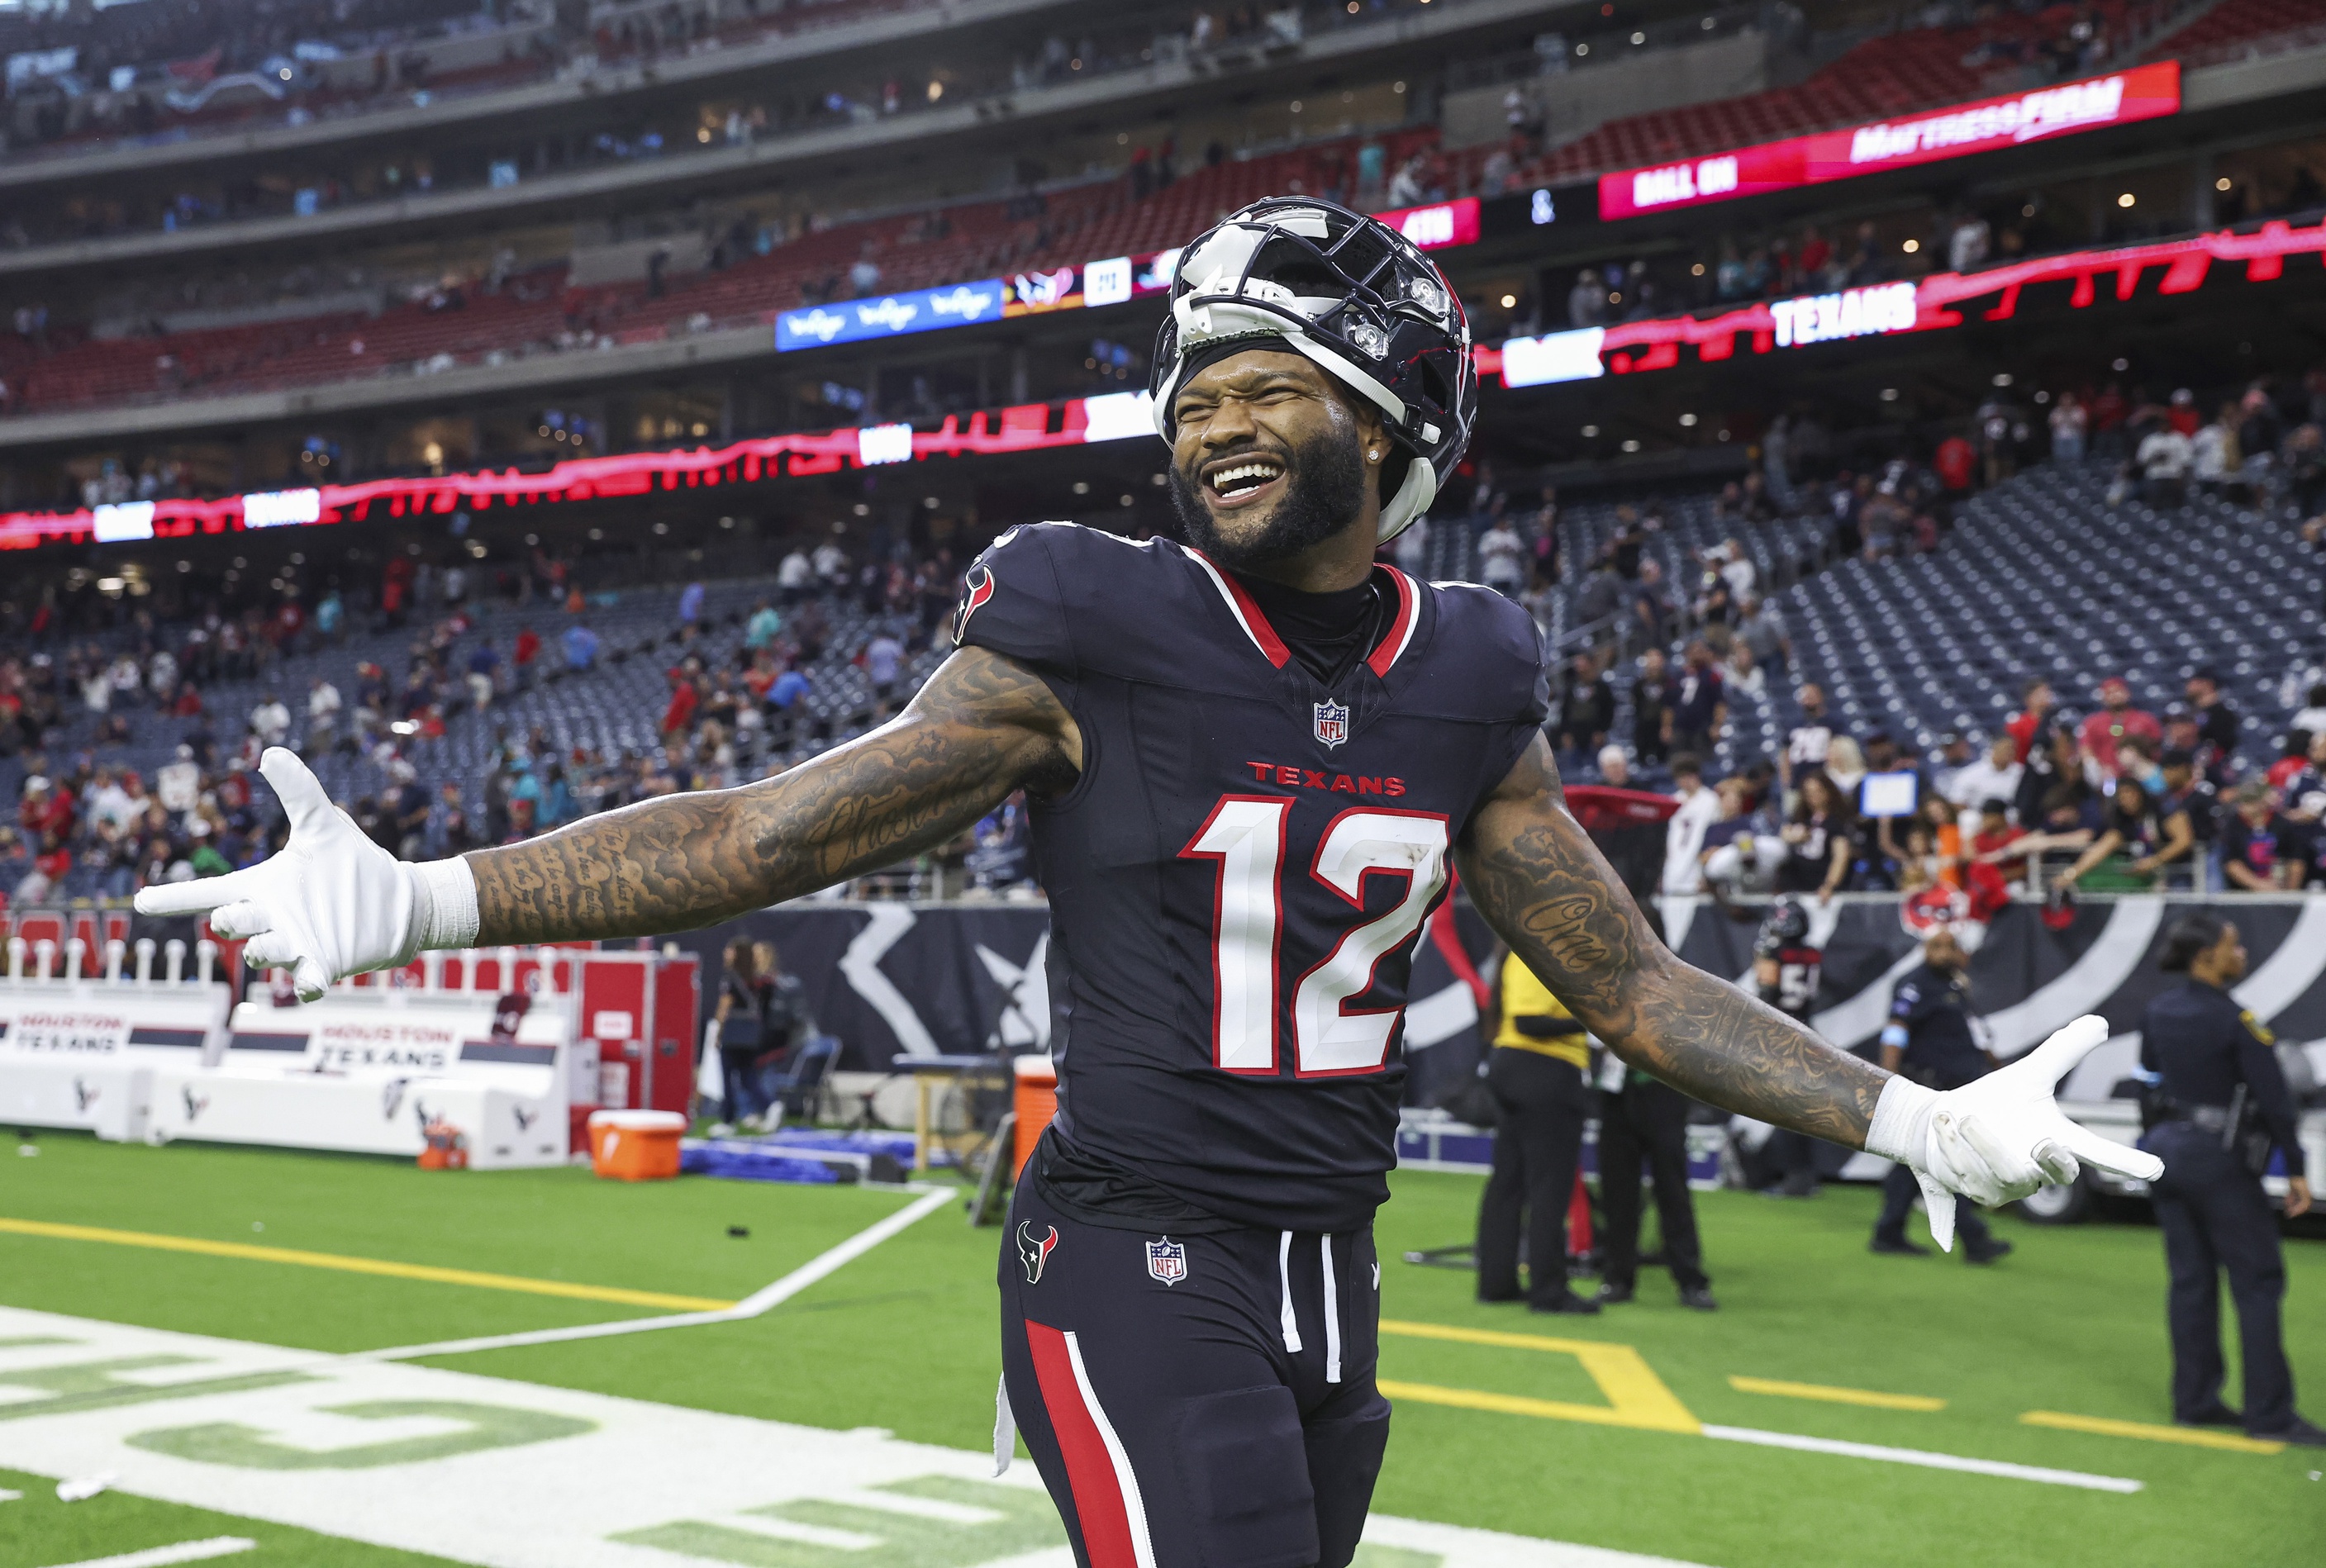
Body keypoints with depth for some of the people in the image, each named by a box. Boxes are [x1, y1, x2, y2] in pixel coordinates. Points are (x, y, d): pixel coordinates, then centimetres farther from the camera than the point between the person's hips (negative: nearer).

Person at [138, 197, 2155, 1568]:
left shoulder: (1462, 687, 3)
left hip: (1329, 1276, 5)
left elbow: (1633, 982, 11)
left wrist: (1915, 1118, 8)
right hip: (1135, 1270, -5)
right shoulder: (1095, 641, -10)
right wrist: (418, 902, -16)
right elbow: (774, 834, -9)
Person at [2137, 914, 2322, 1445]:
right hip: (2218, 1159, -7)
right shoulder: (2235, 1022, -17)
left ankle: (2194, 1401, 16)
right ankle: (2270, 1414, 0)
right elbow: (2274, 1099, -17)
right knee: (2257, 1282, -1)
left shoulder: (2157, 1014, 5)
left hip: (2166, 1149, 7)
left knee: (2190, 1279, 12)